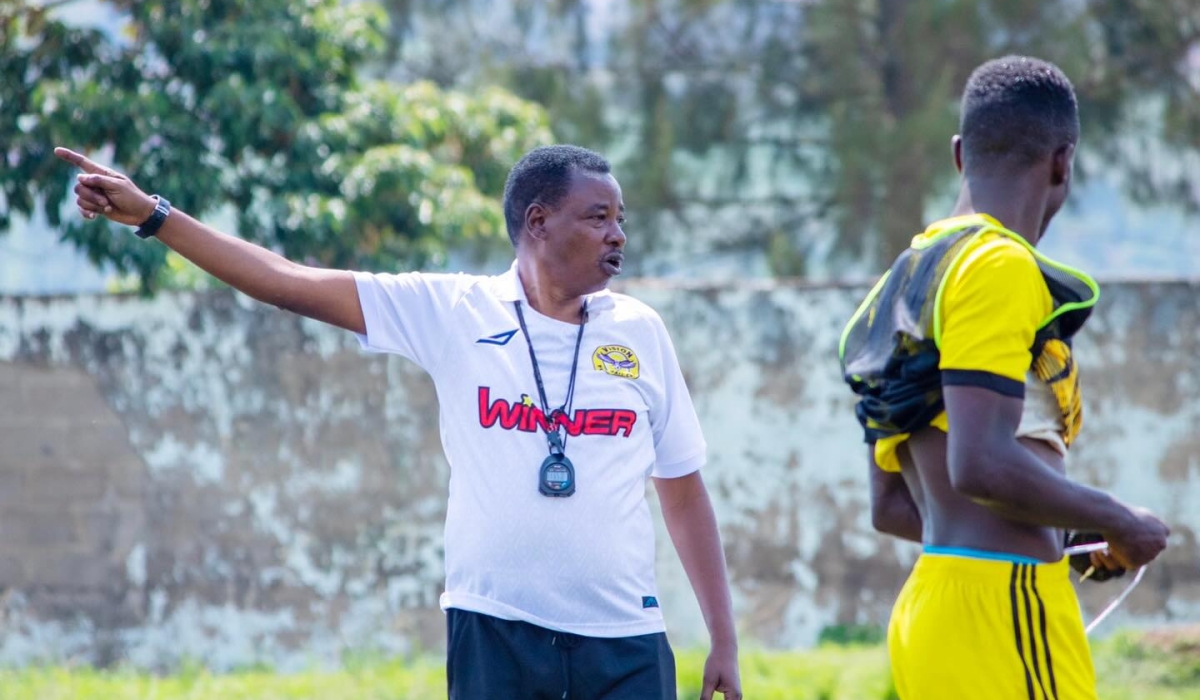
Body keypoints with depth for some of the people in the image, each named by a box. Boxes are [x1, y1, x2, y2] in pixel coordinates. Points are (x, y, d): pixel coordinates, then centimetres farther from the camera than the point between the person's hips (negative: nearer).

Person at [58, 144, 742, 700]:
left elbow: (684, 491, 12)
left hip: (624, 639, 2)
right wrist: (152, 214, -9)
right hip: (495, 630, -2)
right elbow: (292, 283, -3)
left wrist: (725, 642, 9)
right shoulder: (453, 311, 1)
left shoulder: (640, 331, 7)